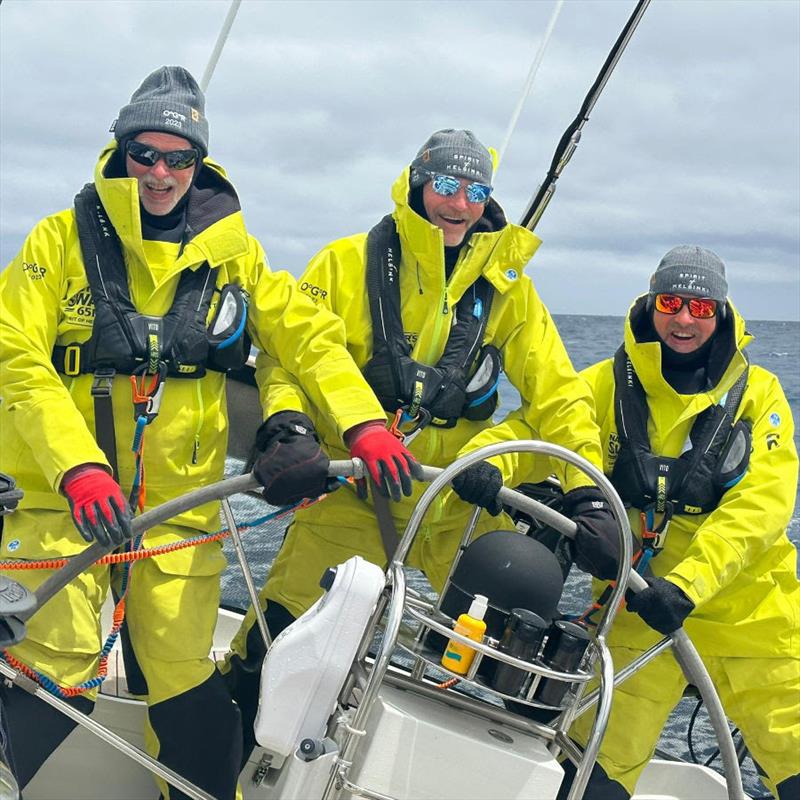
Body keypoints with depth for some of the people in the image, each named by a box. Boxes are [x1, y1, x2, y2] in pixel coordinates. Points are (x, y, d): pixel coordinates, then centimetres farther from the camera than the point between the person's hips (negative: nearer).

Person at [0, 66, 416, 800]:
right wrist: (78, 469, -24)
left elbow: (307, 336, 8)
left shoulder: (231, 250, 6)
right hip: (64, 500, -1)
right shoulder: (65, 239, -1)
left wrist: (364, 423, -8)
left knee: (188, 694, 3)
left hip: (179, 506, 2)